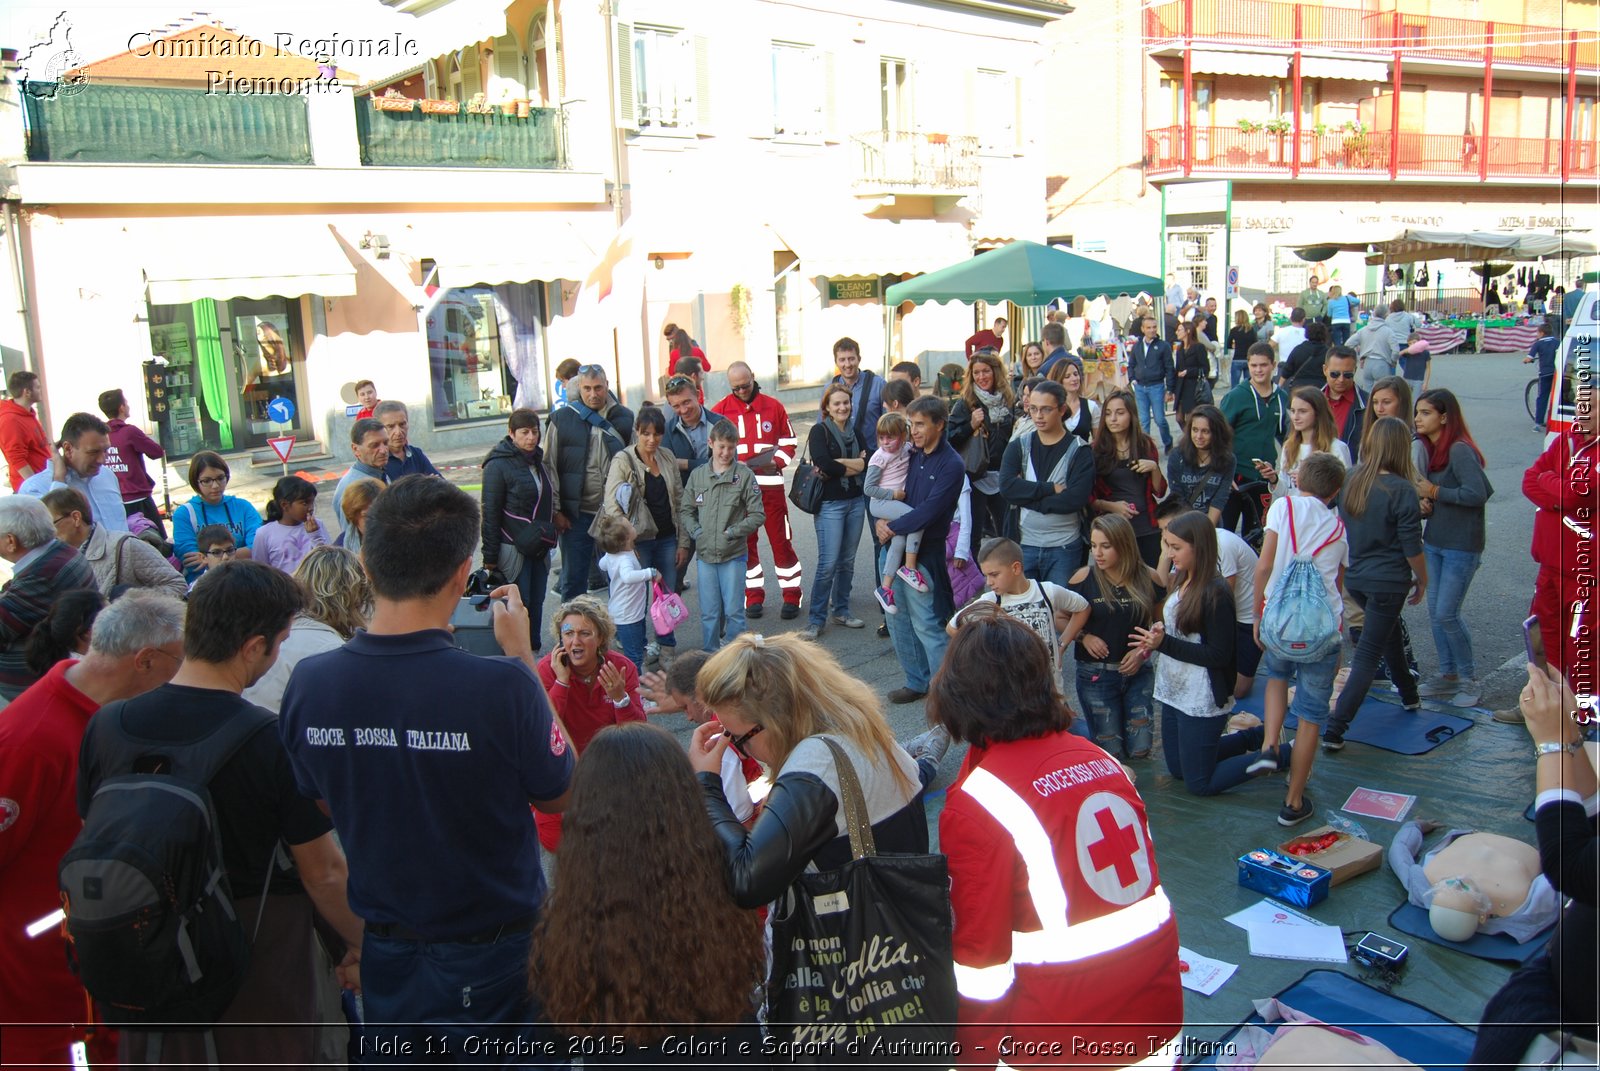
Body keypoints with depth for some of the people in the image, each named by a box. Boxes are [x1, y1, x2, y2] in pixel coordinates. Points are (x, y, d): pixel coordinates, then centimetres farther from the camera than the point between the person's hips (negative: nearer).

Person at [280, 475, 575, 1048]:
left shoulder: (308, 683, -16)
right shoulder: (500, 686, -31)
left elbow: (320, 806, 2)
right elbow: (559, 797, -11)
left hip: (384, 952, 4)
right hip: (491, 955, -3)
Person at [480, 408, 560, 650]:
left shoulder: (538, 460, 12)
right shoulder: (498, 465, -10)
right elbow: (490, 514, -10)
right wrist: (490, 556, -11)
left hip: (539, 547, 6)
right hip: (513, 547, -6)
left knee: (536, 602, 9)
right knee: (519, 605, -4)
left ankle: (535, 649, 20)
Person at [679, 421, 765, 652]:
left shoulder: (745, 476, -5)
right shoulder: (697, 475, 4)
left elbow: (757, 515, -5)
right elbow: (685, 510, 10)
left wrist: (732, 533, -12)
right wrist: (696, 532, -5)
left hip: (734, 555, -2)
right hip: (705, 555, 3)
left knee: (734, 611, 3)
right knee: (708, 613, 9)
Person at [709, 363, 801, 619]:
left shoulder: (773, 406, 4)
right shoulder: (720, 411, 3)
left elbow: (788, 443, 8)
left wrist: (776, 461, -10)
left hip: (770, 484, -1)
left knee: (781, 541, 0)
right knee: (745, 543, 8)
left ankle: (792, 596, 11)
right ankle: (753, 596, 20)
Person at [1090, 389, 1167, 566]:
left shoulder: (1146, 444, 6)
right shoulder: (1097, 451, -2)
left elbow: (1160, 491, 9)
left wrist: (1154, 468, -7)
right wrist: (1111, 506, -14)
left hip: (1148, 530, 2)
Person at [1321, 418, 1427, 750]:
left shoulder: (1351, 480, -1)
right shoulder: (1402, 490, -18)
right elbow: (1412, 546, -13)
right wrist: (1422, 579, 3)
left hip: (1354, 578, 6)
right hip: (1388, 582, -6)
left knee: (1389, 631, 29)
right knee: (1368, 655, -3)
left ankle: (1409, 694, 48)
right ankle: (1334, 730, -9)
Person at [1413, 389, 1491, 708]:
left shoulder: (1460, 450, -18)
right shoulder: (1427, 449, 8)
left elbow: (1478, 493, -28)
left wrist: (1435, 492, -18)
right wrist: (1423, 502, -3)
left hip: (1462, 546, -8)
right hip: (1433, 543, 8)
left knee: (1447, 613, -5)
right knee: (1435, 612, 11)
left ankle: (1469, 678, 12)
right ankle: (1448, 674, 24)